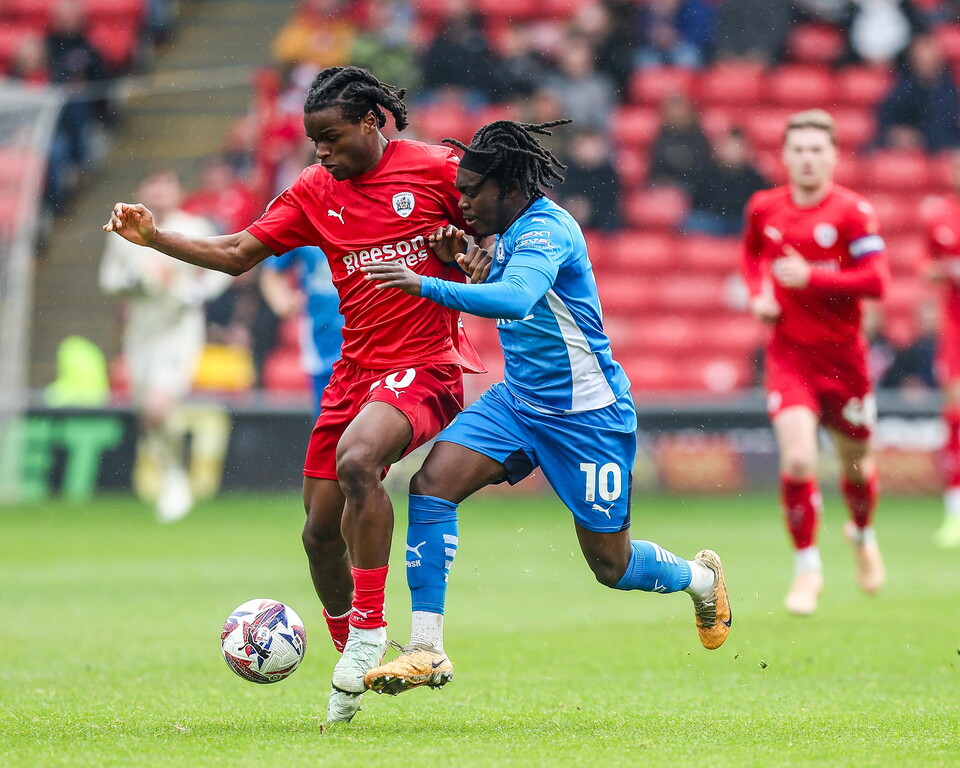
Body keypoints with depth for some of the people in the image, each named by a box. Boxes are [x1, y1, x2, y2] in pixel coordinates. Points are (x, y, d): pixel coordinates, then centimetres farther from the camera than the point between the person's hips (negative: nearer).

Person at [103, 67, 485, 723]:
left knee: (357, 458, -34)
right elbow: (237, 255, 9)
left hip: (425, 367, -6)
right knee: (320, 528, 3)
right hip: (355, 369, 6)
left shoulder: (437, 169, -5)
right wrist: (153, 237, -3)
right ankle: (353, 657, 25)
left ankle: (370, 627, -23)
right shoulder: (315, 191, 8)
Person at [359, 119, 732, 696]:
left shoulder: (547, 229, -22)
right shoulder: (511, 232, 5)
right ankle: (426, 650, -15)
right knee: (432, 483, -16)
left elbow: (515, 300, -41)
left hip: (587, 414, -8)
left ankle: (701, 578, 38)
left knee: (612, 567, 4)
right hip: (517, 402, 8)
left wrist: (427, 286, -49)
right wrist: (465, 259, 2)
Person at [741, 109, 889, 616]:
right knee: (797, 460, -17)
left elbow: (877, 281, -17)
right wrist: (757, 295, 5)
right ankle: (807, 568, -2)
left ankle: (863, 535, 47)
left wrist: (811, 277, -24)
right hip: (788, 351, 1)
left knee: (855, 466, 13)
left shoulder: (852, 212, -11)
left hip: (842, 355, -1)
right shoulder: (764, 208, 1)